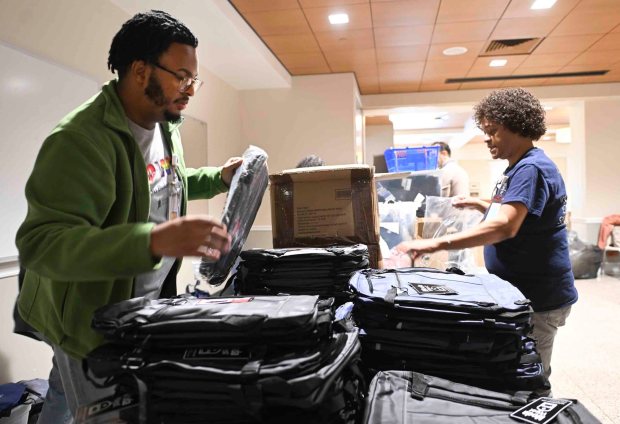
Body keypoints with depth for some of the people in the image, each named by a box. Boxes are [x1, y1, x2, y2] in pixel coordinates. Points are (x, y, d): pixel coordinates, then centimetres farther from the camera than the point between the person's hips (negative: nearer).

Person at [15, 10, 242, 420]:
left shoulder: (165, 126, 2)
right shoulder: (81, 139, -27)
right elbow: (41, 242, -36)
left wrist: (218, 178, 4)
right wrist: (153, 240, -49)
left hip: (154, 307, 8)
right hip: (93, 322, -8)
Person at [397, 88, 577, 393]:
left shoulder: (531, 168, -21)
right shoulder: (519, 167, 11)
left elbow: (504, 227, -34)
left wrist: (435, 244, -39)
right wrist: (479, 204, 12)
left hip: (537, 298, -10)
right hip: (520, 291, 10)